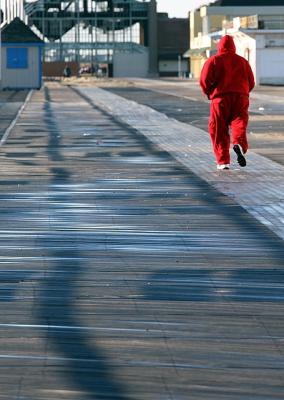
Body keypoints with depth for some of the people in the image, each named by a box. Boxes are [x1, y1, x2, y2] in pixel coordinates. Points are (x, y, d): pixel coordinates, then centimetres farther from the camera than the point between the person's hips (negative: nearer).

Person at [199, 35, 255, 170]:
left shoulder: (213, 60, 5)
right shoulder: (243, 61, 13)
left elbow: (204, 80, -6)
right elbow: (251, 83, 11)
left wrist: (209, 93, 11)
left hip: (220, 98, -1)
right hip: (240, 97, 1)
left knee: (219, 132, 5)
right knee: (239, 124, -3)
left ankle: (223, 161, 1)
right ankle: (239, 144, -35)